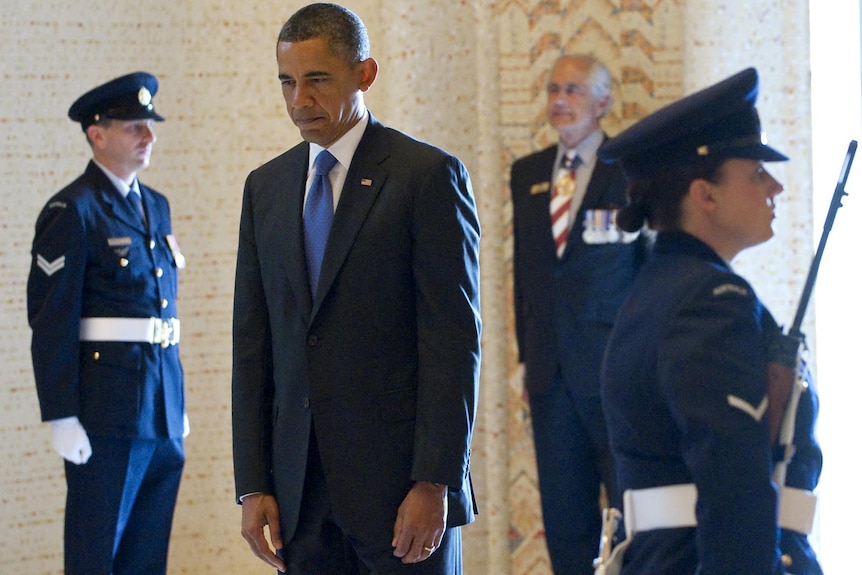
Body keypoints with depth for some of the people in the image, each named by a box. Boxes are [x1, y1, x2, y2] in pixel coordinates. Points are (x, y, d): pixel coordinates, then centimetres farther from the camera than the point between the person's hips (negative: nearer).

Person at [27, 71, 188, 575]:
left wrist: (178, 403, 17)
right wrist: (61, 418, -17)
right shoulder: (73, 211, -9)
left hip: (163, 413, 8)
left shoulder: (155, 206, 15)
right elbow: (51, 321, -13)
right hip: (106, 415, -7)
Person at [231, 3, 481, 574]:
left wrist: (435, 483, -14)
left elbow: (455, 340, -9)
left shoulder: (428, 175, -4)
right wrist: (253, 484, 6)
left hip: (399, 481, -5)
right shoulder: (266, 186, 13)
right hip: (301, 493, 5)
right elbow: (252, 345, 12)